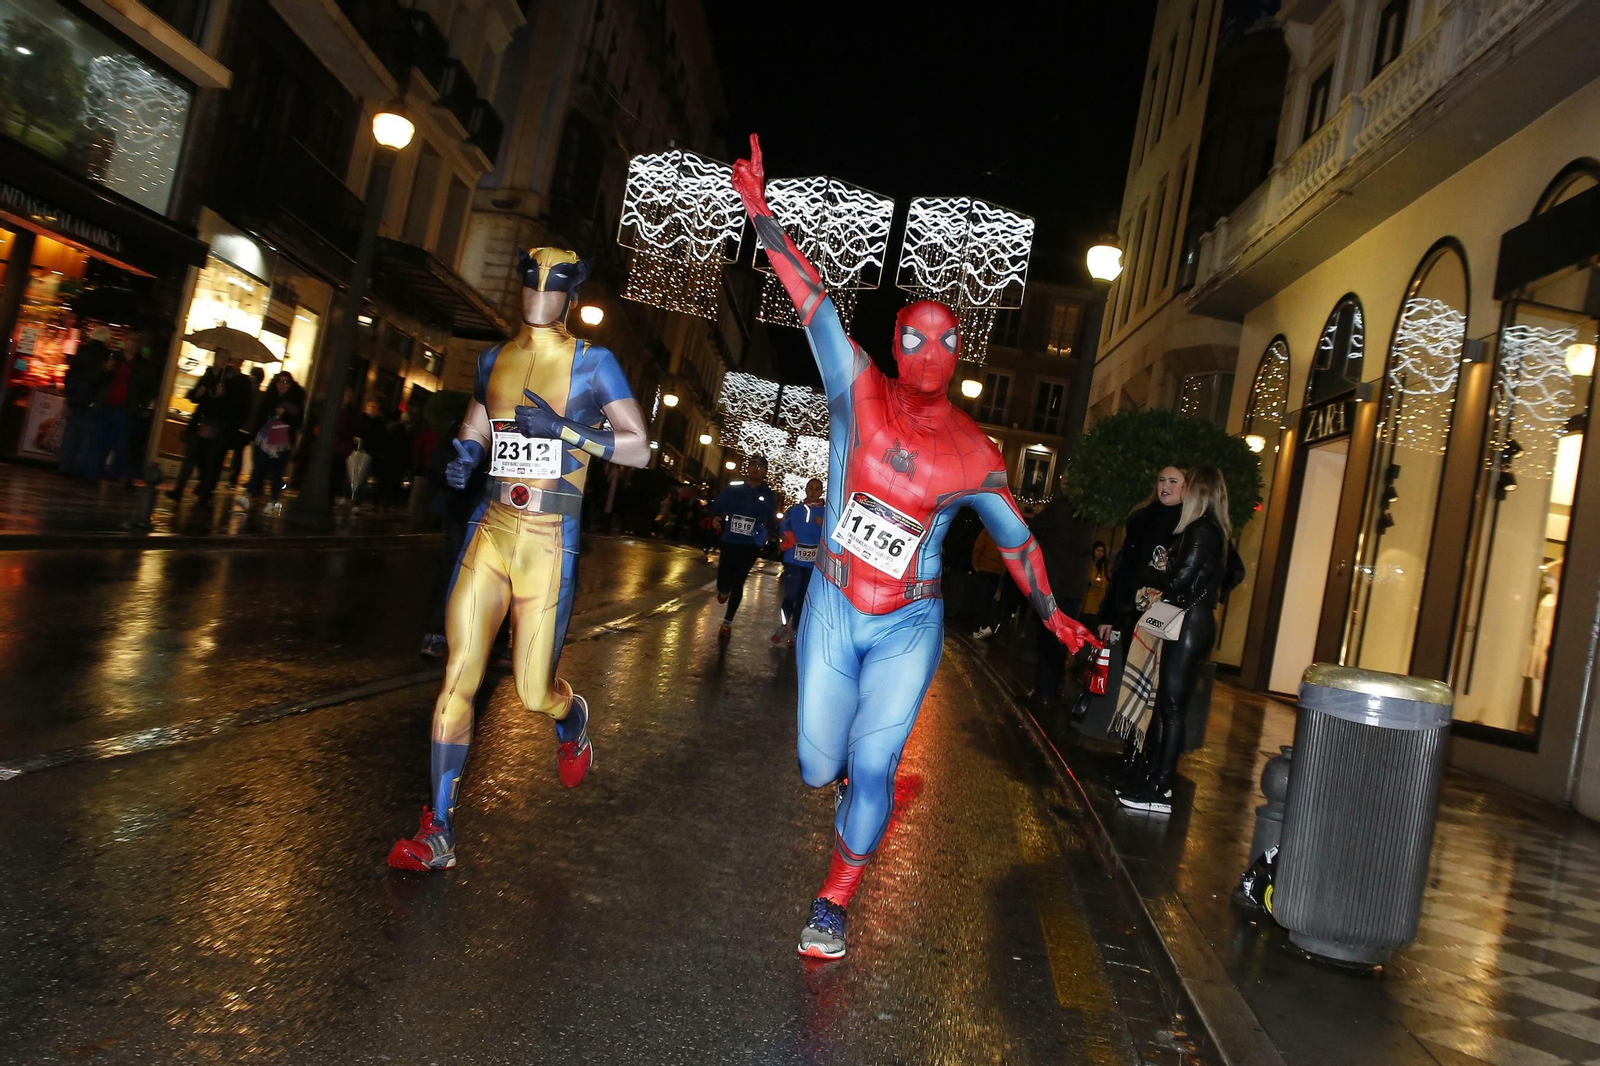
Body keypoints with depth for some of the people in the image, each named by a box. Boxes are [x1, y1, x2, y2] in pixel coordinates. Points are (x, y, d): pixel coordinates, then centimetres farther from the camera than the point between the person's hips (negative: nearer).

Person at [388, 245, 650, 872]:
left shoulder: (592, 363, 1)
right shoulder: (494, 359, 14)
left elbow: (640, 449, -2)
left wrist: (564, 430, -15)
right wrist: (461, 457, 1)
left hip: (548, 539, -3)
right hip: (491, 529, 4)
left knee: (535, 692, 0)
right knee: (458, 676, -4)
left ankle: (574, 725, 39)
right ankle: (437, 833, 5)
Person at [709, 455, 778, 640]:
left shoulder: (768, 496, 1)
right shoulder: (733, 489, 2)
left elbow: (772, 521, 3)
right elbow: (716, 508, 8)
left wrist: (764, 532, -17)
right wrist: (717, 519, -13)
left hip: (750, 546, -1)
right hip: (729, 542, 1)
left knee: (738, 582, 2)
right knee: (723, 582, -1)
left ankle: (728, 622, 18)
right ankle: (724, 589, 40)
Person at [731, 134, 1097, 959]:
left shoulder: (973, 454, -3)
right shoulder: (860, 393, -4)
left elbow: (1014, 536, 10)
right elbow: (814, 305, -11)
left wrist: (1055, 616, 13)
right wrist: (762, 216, -16)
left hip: (909, 629, 0)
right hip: (833, 611, 1)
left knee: (872, 769, -3)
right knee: (820, 767, 6)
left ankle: (833, 905, 17)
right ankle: (847, 779, 45)